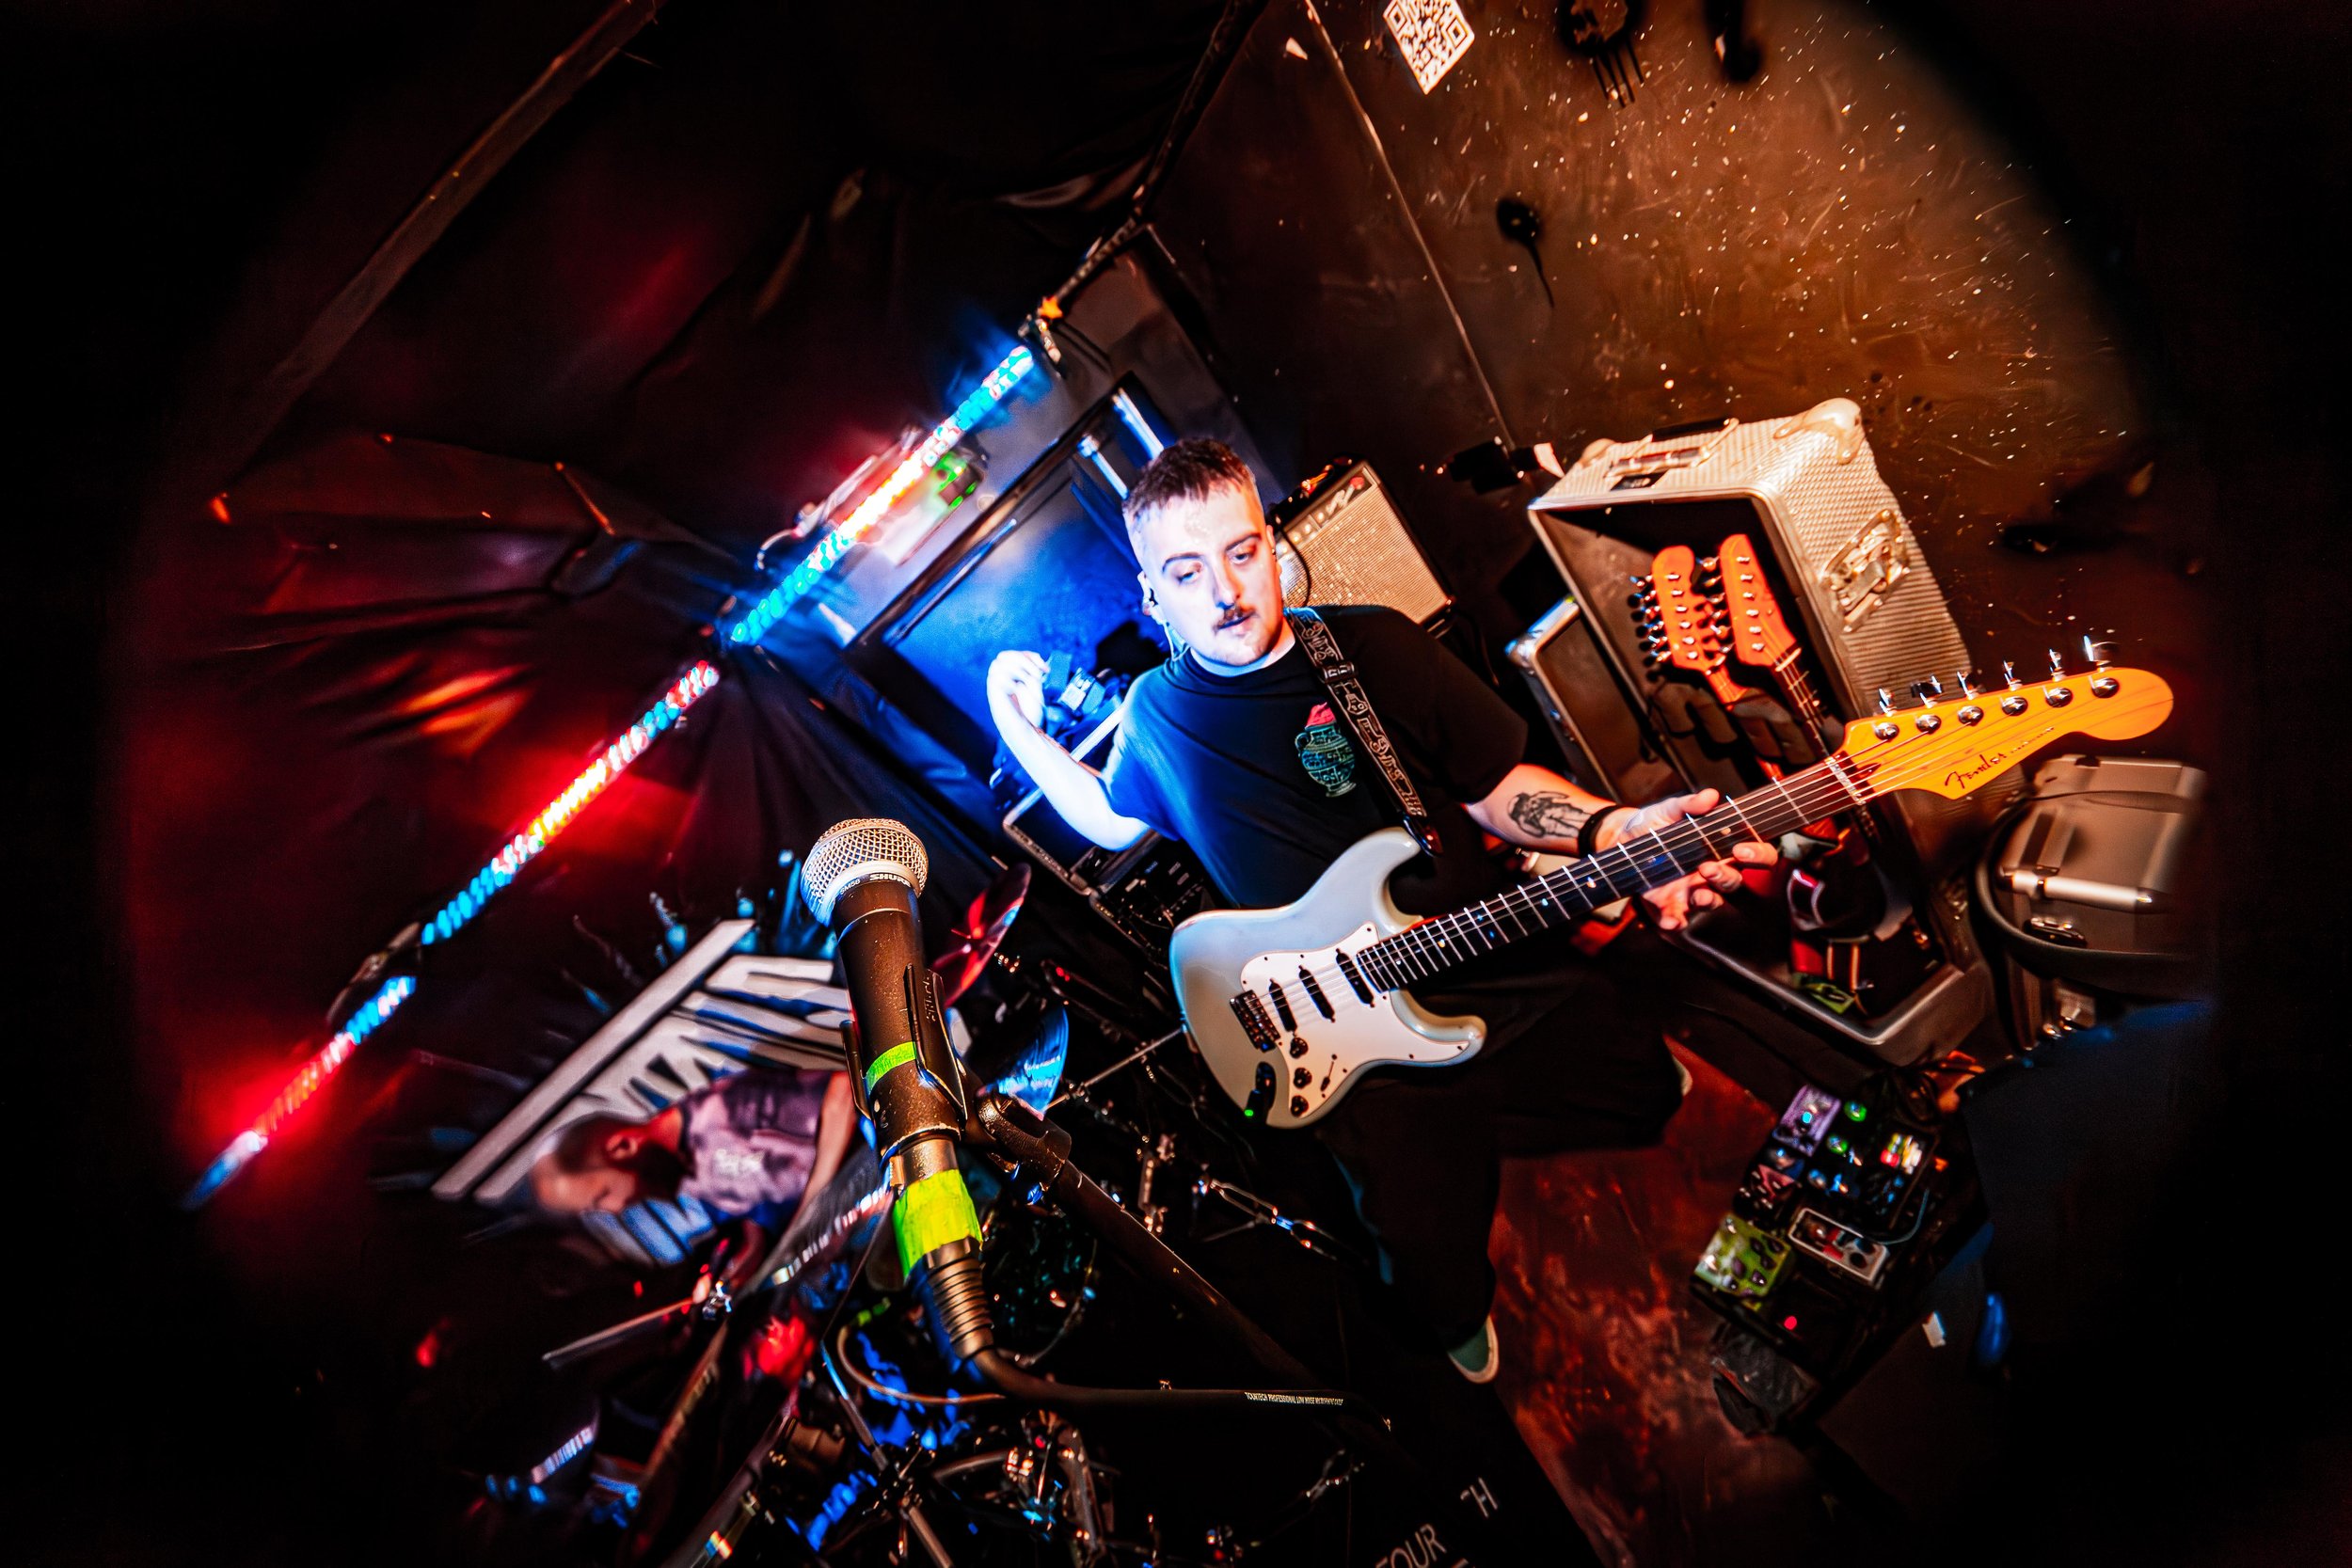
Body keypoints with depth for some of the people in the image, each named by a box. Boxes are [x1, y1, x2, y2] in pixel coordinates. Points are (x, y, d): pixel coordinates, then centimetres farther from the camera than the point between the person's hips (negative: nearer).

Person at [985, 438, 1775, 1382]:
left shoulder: (1374, 645, -4)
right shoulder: (1156, 712, 0)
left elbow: (1495, 786, -1)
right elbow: (1112, 821, 19)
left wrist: (1610, 831, -19)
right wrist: (1020, 731, 8)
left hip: (1511, 973, 2)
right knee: (1440, 1274, -7)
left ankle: (1473, 1120, 27)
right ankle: (1462, 1322, 31)